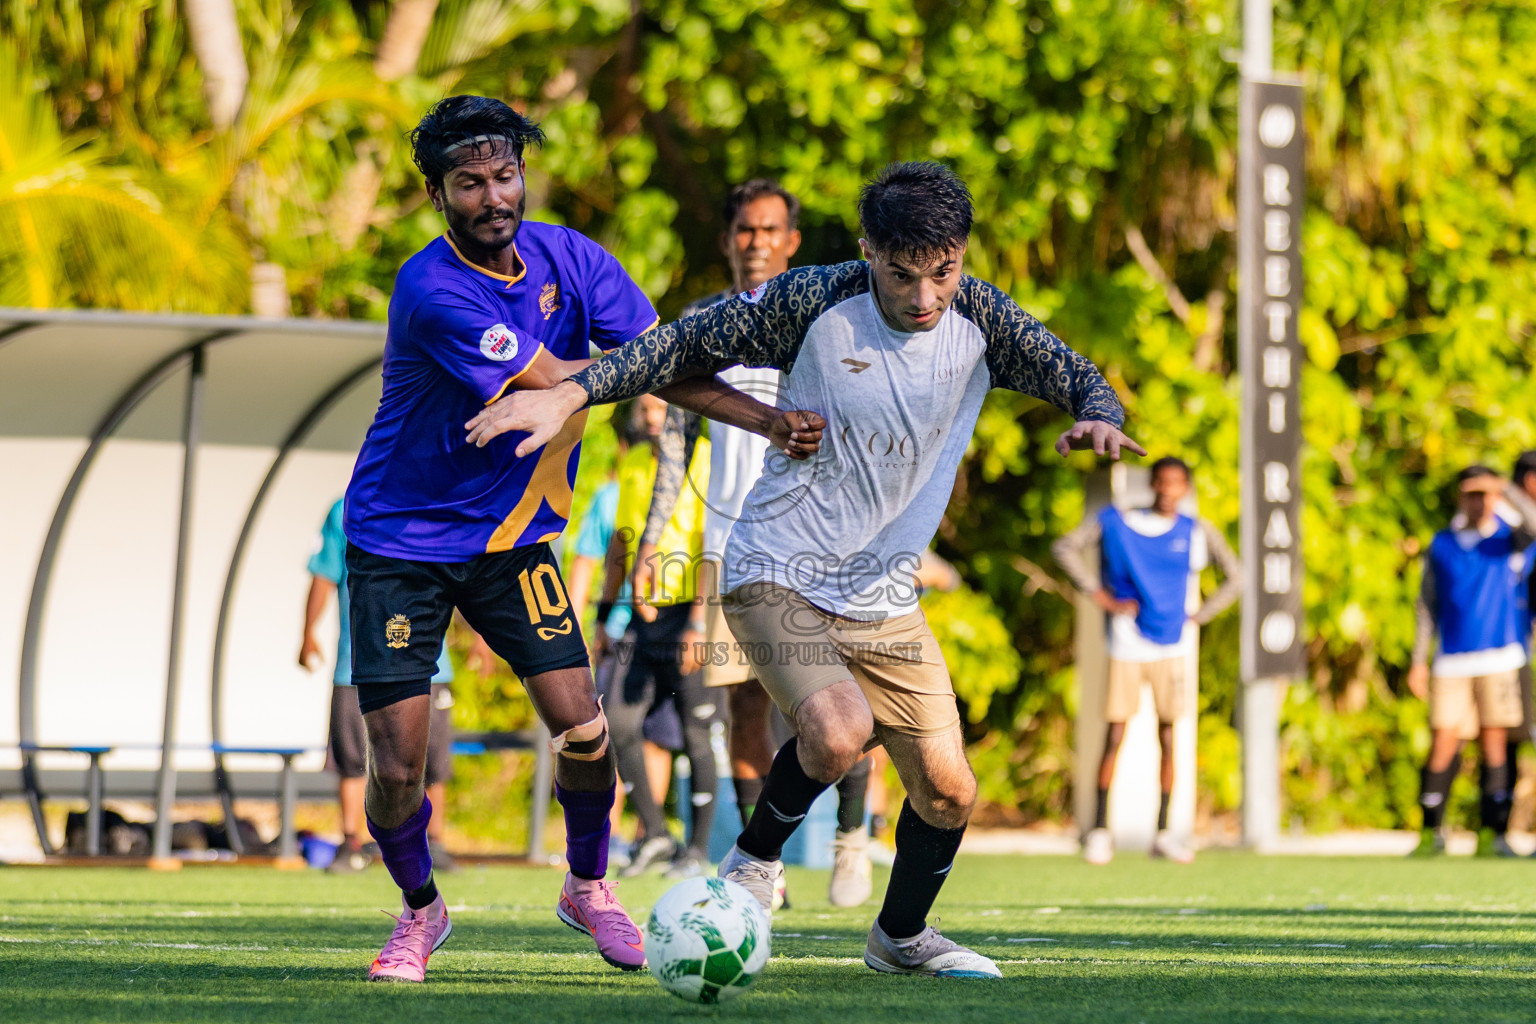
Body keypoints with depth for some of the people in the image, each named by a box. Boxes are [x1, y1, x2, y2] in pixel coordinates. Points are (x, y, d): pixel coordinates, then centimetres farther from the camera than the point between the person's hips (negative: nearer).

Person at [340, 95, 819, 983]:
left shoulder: (569, 259, -5)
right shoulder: (432, 293, -25)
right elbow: (557, 382, -24)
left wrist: (768, 418, -15)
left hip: (513, 537, 5)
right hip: (400, 542, -5)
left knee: (582, 728, -8)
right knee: (399, 766, -8)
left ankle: (590, 887, 20)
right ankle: (421, 911, 22)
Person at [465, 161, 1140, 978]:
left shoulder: (978, 320, -6)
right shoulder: (815, 304, -15)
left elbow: (1074, 375, -1)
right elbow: (692, 342, -8)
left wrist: (1099, 418, -25)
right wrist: (570, 395, -17)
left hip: (885, 597, 5)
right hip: (778, 578, -4)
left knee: (948, 791, 2)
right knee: (839, 731, -30)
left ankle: (901, 935, 31)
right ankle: (755, 859, 0)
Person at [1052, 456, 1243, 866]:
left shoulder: (1198, 532, 4)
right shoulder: (1115, 523, 1)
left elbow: (1235, 577, 8)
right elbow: (1065, 548, 1)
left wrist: (1196, 618, 0)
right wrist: (1101, 596, -5)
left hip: (1172, 646, 1)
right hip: (1127, 644, -1)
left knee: (1168, 737, 3)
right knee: (1115, 736, -4)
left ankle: (1163, 833, 8)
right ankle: (1099, 828, 3)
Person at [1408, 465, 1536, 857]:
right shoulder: (1441, 545, 11)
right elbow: (1427, 605, 14)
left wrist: (1503, 489, -18)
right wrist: (1419, 661, 9)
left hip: (1500, 658, -1)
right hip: (1451, 662, 1)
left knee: (1494, 743, -3)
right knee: (1443, 744, -5)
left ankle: (1492, 834, 1)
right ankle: (1431, 832, 3)